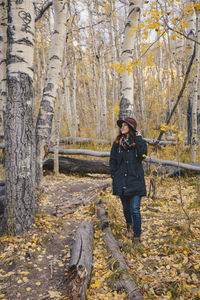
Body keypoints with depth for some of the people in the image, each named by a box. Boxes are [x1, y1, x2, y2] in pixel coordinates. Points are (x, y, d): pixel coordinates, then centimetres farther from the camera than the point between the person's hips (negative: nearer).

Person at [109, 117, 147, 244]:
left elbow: (143, 153, -20)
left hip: (135, 181, -3)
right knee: (126, 208, 14)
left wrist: (139, 138, -12)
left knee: (135, 209, -7)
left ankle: (137, 236, 7)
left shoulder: (138, 141, 0)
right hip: (121, 181, 3)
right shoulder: (117, 142, 7)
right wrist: (114, 176, 5)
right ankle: (129, 226, 42)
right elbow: (112, 160, 11)